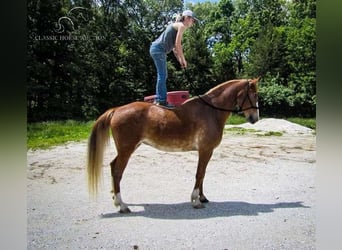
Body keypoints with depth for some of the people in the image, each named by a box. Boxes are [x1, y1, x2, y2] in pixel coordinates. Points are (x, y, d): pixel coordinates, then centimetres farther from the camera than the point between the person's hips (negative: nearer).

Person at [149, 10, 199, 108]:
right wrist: (183, 59, -4)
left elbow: (174, 47, 22)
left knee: (162, 74, 12)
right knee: (162, 75, -11)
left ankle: (158, 99, 15)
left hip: (156, 49, 10)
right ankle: (162, 100, -12)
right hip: (158, 49, -10)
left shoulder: (177, 26, 24)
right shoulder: (181, 25, -5)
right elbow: (177, 44, -13)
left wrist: (180, 60, 17)